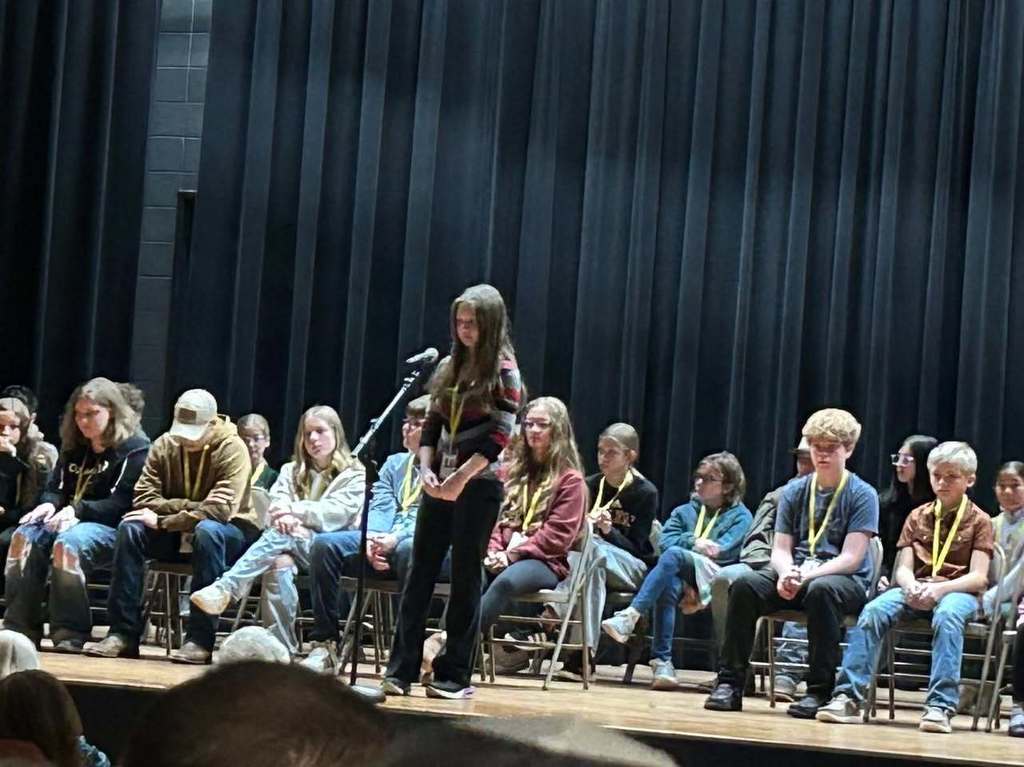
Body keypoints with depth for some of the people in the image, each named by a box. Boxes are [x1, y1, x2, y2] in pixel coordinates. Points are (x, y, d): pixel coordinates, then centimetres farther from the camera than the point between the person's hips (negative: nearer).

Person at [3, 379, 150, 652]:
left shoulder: (135, 447, -3)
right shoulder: (73, 447, 19)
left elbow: (123, 502, -11)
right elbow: (55, 488, 22)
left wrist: (78, 510, -22)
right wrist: (50, 504, -4)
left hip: (113, 527, -6)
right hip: (72, 520, 7)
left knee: (68, 542, -38)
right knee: (24, 536, -24)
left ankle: (70, 633, -32)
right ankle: (19, 626, -24)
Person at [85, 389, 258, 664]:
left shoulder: (232, 449, -15)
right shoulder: (165, 445, -2)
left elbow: (219, 509, -25)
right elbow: (144, 498, -7)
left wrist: (162, 520, -25)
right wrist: (189, 506, -20)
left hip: (230, 532, -4)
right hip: (177, 537, 4)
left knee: (207, 530, -38)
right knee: (131, 527, -22)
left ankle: (200, 641, -37)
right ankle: (123, 634, -22)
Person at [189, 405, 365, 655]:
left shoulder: (355, 476, 11)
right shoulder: (292, 470, 25)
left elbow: (337, 513, -5)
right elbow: (277, 503, 6)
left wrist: (295, 510, -13)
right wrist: (284, 517, -17)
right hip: (290, 546, 3)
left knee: (282, 536, -33)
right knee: (279, 564, -34)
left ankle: (225, 588, -44)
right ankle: (282, 648, -39)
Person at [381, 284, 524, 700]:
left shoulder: (503, 370, -5)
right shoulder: (449, 367, 12)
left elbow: (499, 436, -12)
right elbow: (431, 425, 14)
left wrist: (460, 477, -18)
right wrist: (426, 469, -2)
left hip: (478, 484, -6)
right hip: (440, 483, 6)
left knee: (465, 578, 0)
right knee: (420, 573, 2)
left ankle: (454, 674, 6)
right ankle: (400, 669, 3)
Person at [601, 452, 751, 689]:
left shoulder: (740, 516, 15)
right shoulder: (684, 511, 30)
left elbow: (724, 551, -2)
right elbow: (665, 540, 11)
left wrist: (685, 547, -2)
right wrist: (694, 542, -6)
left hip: (715, 578, -3)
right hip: (682, 580, 3)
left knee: (674, 554, -33)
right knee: (669, 585, -36)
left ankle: (630, 616, -42)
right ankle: (662, 662, -43)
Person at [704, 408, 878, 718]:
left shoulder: (862, 495, -1)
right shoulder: (795, 491, 12)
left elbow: (850, 558, -11)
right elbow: (780, 549, 6)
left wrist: (807, 576, -23)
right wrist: (786, 575, -18)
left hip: (847, 579, -4)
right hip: (795, 573, 4)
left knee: (821, 590, -40)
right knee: (745, 584, -25)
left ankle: (820, 690, -30)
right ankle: (730, 683, -20)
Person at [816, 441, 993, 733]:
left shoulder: (979, 521, 7)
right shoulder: (918, 517, 18)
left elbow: (978, 577, -5)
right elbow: (903, 569, 9)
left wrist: (939, 589, -22)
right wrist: (912, 587, -16)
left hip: (958, 591, -3)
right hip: (916, 589, 3)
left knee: (947, 615, -40)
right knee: (873, 611, -28)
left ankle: (941, 706, -46)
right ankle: (849, 697, -35)